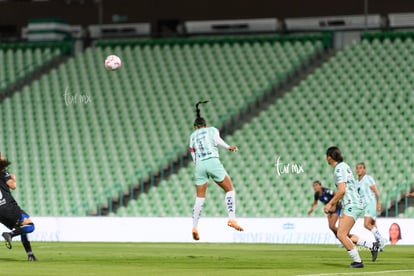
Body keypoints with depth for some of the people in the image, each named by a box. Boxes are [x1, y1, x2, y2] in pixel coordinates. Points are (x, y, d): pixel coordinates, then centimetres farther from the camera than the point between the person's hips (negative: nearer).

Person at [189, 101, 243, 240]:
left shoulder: (192, 136, 24)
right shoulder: (213, 130, 16)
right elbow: (217, 140, -7)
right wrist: (228, 147, -5)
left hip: (199, 165, 3)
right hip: (213, 162, -3)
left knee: (199, 198, 10)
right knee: (230, 189, 6)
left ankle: (194, 227, 1)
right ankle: (232, 218, -10)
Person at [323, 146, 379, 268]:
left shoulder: (340, 169, -14)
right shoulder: (343, 166, 17)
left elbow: (342, 190, -22)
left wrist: (330, 204, -14)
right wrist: (334, 204, 27)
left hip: (352, 205, -10)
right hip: (349, 205, 10)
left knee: (341, 235, -13)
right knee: (343, 235, 13)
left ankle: (357, 261, -9)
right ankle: (372, 246, 14)